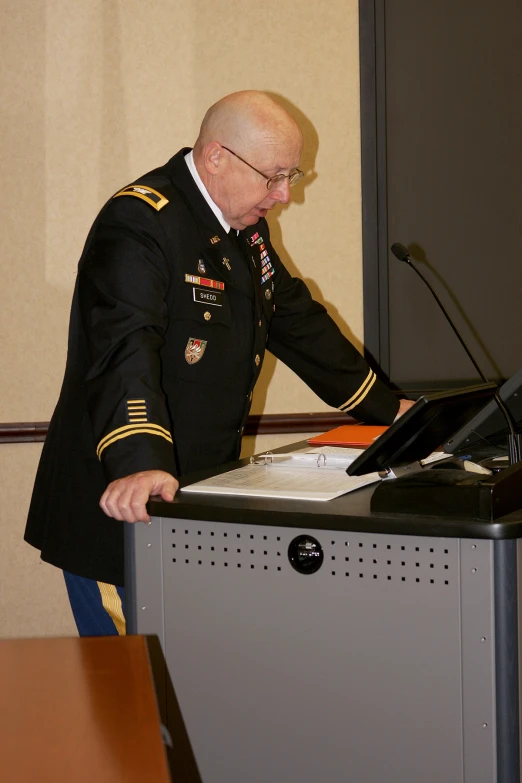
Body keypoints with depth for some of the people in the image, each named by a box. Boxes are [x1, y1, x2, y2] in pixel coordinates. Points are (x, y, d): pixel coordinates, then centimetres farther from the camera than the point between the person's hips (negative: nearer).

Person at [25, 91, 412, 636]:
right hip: (121, 504, -9)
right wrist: (140, 462, -47)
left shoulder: (246, 229, 12)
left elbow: (297, 320, 23)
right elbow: (124, 347, -32)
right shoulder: (138, 222, -18)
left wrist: (390, 409, 24)